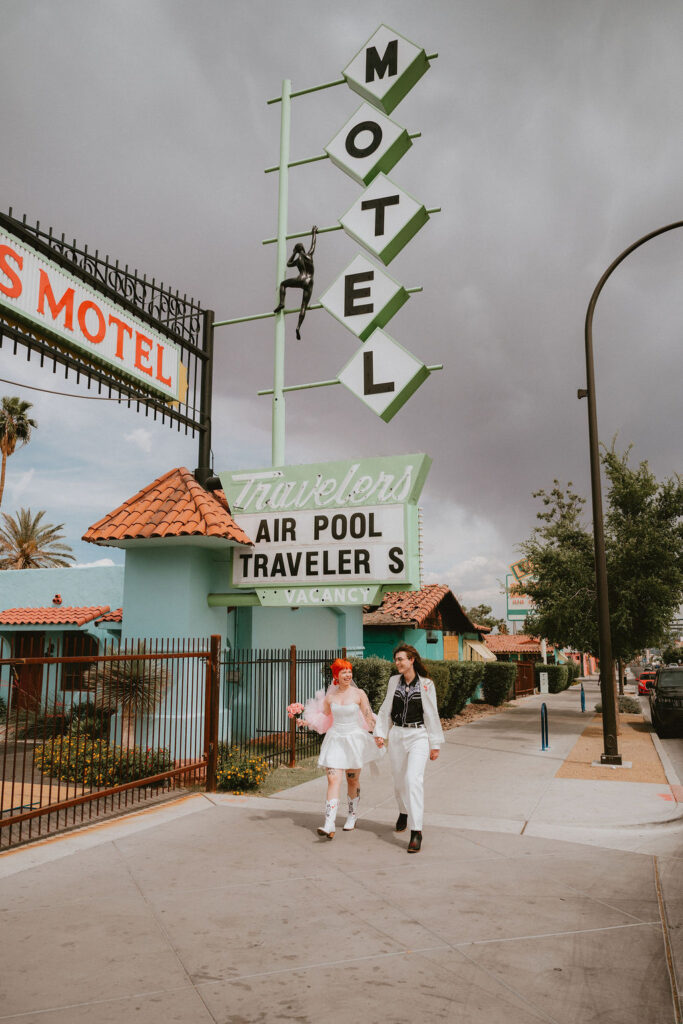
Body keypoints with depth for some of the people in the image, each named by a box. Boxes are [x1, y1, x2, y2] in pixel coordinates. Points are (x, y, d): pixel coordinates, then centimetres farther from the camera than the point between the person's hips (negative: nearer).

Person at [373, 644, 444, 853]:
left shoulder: (426, 684, -5)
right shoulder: (394, 681, 4)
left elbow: (432, 715, 0)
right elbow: (386, 709, 12)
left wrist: (435, 744, 2)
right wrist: (380, 733, 5)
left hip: (418, 736, -4)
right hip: (397, 735, 4)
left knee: (413, 779, -16)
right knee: (399, 780, 13)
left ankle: (416, 831, -14)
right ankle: (403, 812, 42)